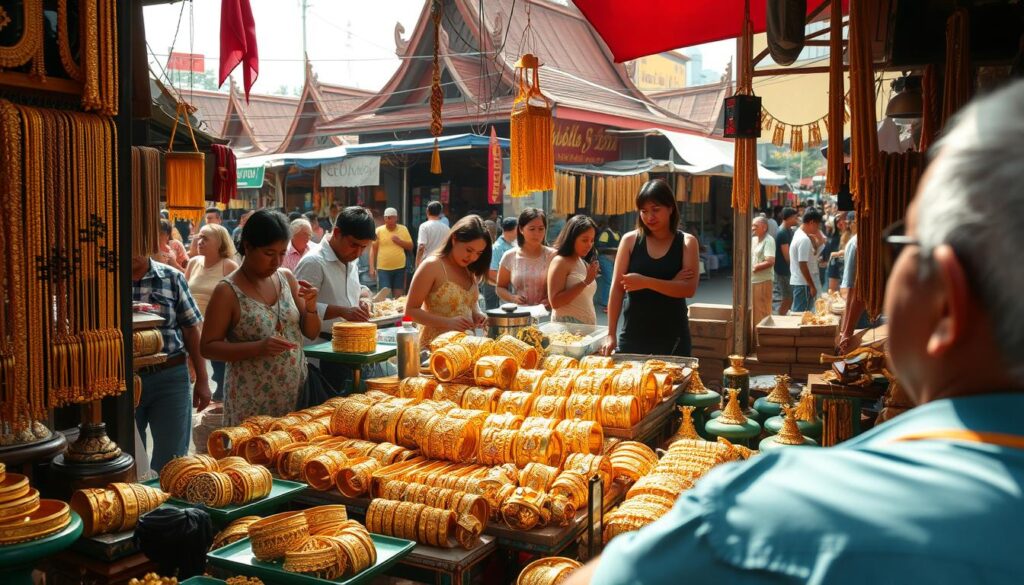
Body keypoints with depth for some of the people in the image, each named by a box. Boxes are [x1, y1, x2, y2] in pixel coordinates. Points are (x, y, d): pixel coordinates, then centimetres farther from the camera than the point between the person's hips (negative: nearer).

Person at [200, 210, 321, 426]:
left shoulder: (286, 277, 4)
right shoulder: (228, 291, -10)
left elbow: (311, 332, 10)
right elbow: (208, 347, -10)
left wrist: (310, 306, -11)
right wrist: (258, 347, -22)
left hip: (296, 390, 5)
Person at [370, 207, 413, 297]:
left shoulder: (403, 229, 4)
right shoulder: (379, 231, 0)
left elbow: (410, 246, 8)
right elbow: (373, 250, 1)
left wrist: (400, 241, -11)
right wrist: (372, 267, -5)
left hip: (399, 268, 2)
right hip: (383, 269, -2)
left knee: (398, 296, 6)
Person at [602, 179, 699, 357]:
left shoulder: (686, 242, 0)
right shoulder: (630, 240, 0)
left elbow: (689, 288, -11)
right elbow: (617, 288, 0)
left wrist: (646, 282, -21)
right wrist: (611, 334, -4)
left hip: (673, 337, 0)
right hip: (633, 335, 1)